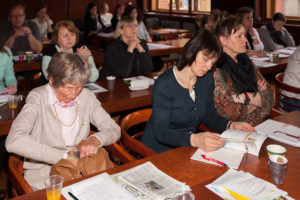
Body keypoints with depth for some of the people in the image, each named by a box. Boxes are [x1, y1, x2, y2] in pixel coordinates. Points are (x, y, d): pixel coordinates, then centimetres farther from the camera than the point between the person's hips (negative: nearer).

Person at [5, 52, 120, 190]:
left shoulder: (86, 96, 1)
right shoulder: (38, 98, -12)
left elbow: (113, 129, 6)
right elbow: (14, 141, -27)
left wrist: (96, 139, -17)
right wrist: (64, 155, -26)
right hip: (44, 171, -3)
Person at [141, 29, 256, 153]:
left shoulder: (207, 79, 2)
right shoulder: (164, 84, -19)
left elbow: (209, 116, 13)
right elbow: (161, 132, -24)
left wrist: (231, 125, -6)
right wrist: (194, 139, -39)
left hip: (188, 148, 7)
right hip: (159, 150, -7)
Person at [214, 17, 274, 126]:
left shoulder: (246, 61, 11)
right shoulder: (216, 69, -11)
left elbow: (269, 95, 7)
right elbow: (231, 112, -17)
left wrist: (245, 97, -10)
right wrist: (257, 98, -4)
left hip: (259, 124, 7)